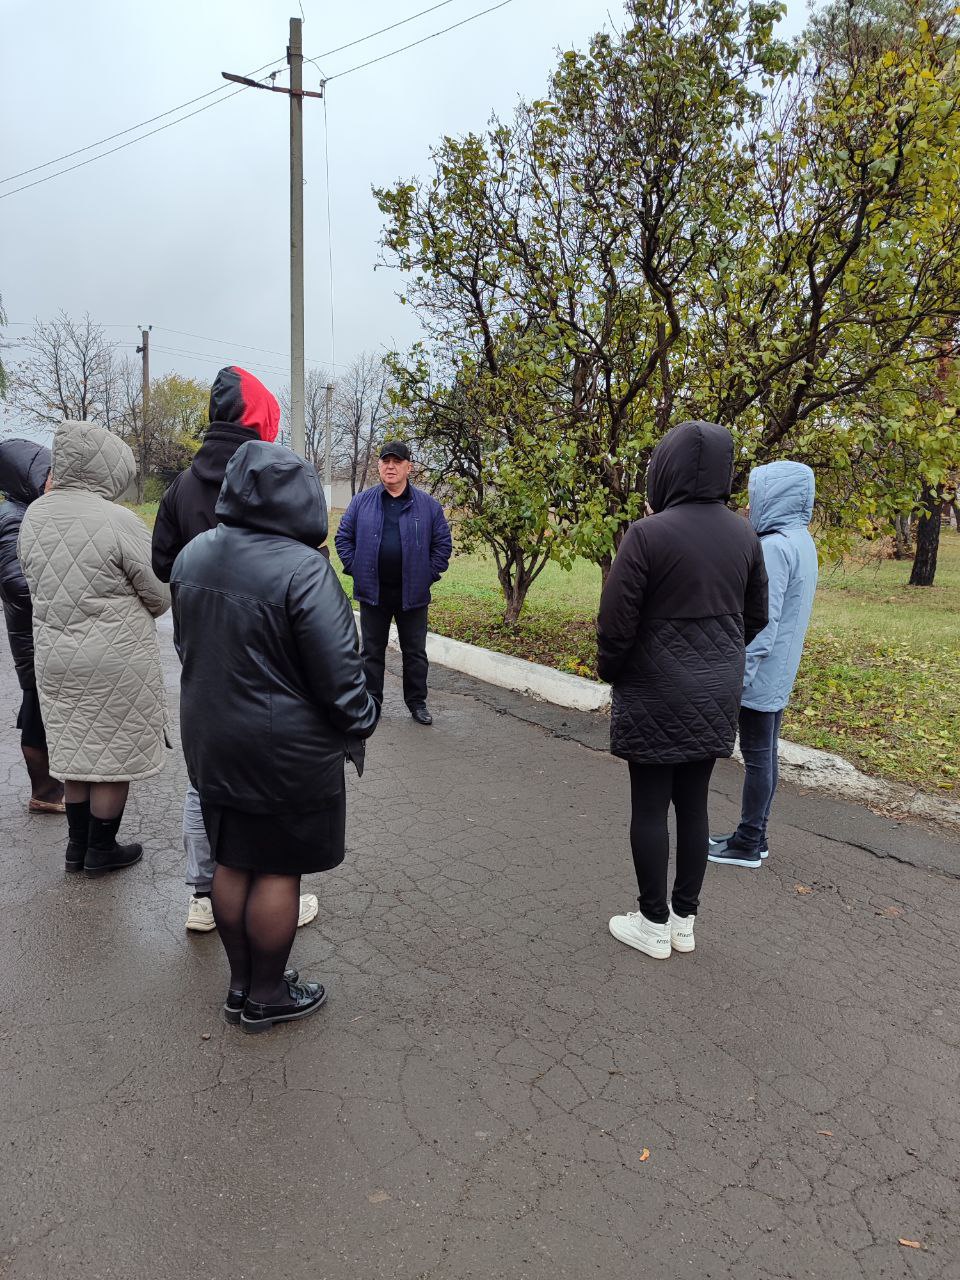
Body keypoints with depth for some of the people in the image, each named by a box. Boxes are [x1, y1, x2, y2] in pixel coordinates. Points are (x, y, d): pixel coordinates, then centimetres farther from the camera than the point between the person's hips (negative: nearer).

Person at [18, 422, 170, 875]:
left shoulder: (33, 515, 1)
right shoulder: (119, 522, -19)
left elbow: (34, 584, 11)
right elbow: (161, 597, -11)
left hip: (54, 657, 6)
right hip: (116, 660, -6)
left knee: (78, 749, 18)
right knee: (115, 755, 9)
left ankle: (78, 846, 30)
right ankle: (101, 851, 22)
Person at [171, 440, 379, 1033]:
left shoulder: (193, 555, 1)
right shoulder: (304, 568, -23)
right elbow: (337, 671, -20)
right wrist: (360, 725, -4)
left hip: (211, 741, 7)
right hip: (288, 751, -7)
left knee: (233, 864, 19)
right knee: (278, 872, 9)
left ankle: (241, 983, 35)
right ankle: (267, 996, 26)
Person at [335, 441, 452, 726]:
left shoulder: (428, 505, 1)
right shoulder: (362, 502, 3)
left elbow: (443, 543, 4)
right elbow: (343, 537, 7)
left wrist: (429, 575, -3)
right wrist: (355, 569, -1)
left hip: (412, 593, 0)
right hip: (373, 592, 0)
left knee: (415, 651, 9)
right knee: (372, 650, 10)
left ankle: (417, 702, 22)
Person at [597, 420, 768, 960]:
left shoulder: (649, 534, -17)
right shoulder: (744, 535, 2)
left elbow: (616, 622, -16)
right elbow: (756, 617, 11)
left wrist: (610, 673, 3)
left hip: (656, 696, -6)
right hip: (717, 695, 6)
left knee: (650, 806, 7)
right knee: (694, 803, 15)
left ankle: (654, 925, 19)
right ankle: (685, 920, 27)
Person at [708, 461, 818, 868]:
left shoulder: (774, 547, -19)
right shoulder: (802, 543, 11)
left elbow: (763, 620, -23)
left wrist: (739, 675, -20)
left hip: (760, 673, -9)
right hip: (779, 674, 9)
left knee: (757, 756, 0)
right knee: (764, 754, 14)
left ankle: (748, 844, 11)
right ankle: (753, 835, 24)